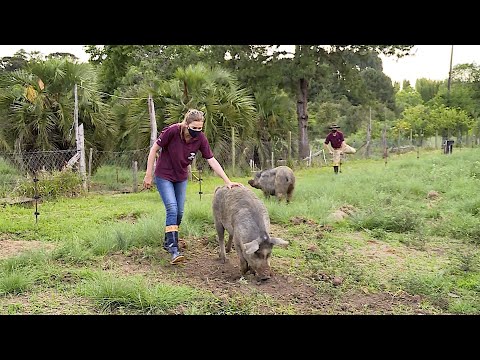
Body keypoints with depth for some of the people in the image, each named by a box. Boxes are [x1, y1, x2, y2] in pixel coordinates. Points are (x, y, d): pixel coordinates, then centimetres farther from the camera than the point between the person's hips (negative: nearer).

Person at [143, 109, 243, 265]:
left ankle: (167, 242, 30)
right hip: (164, 176, -4)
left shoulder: (200, 138, -16)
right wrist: (148, 175, -13)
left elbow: (212, 161, -13)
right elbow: (154, 149, -15)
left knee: (179, 212, 9)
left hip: (181, 178, 5)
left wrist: (228, 181, -18)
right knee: (172, 209, -17)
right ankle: (173, 249, -17)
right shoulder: (172, 131, -26)